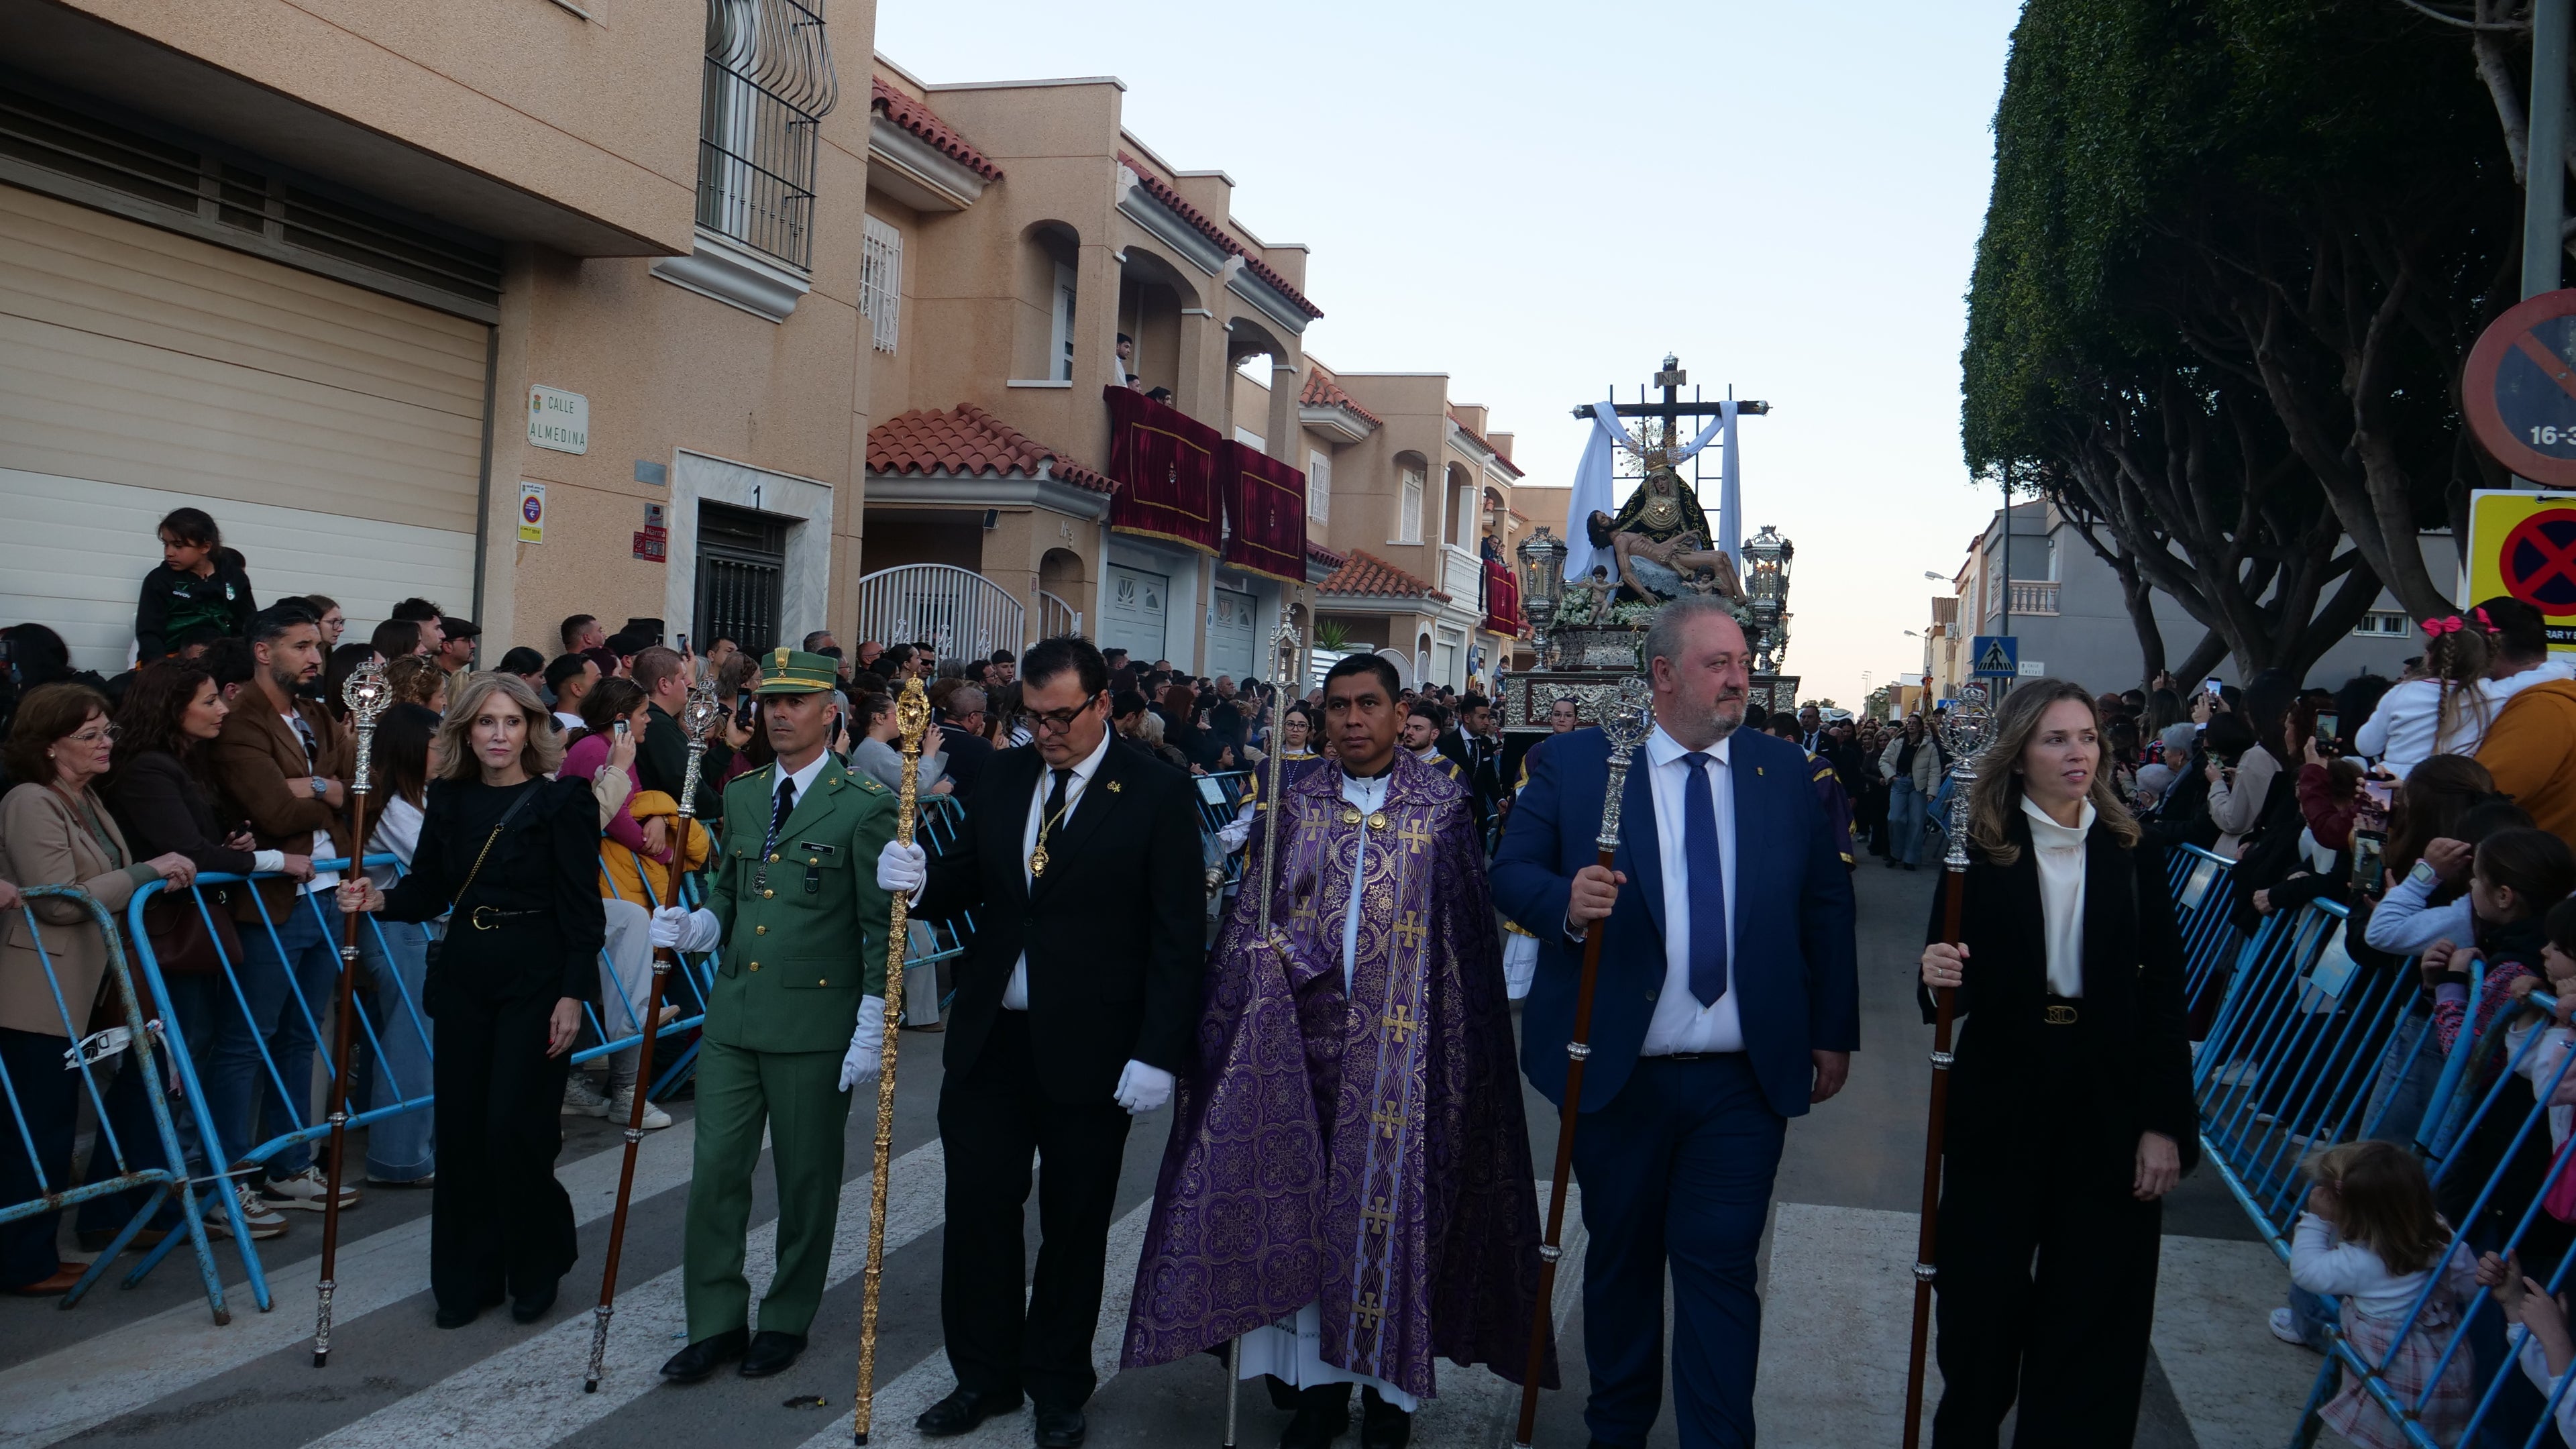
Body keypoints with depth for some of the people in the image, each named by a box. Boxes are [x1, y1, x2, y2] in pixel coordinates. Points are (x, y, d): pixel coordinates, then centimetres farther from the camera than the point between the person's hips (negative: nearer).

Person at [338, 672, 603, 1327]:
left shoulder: (563, 799, -7)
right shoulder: (449, 798, 8)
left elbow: (581, 907, -8)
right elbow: (429, 890, 12)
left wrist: (574, 994, -13)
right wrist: (379, 899, -9)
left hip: (536, 979, -5)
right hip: (465, 977, 5)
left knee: (515, 1125, -6)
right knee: (460, 1126, 6)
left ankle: (537, 1267, 17)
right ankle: (468, 1277, 20)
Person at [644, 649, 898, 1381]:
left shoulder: (865, 806, -8)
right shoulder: (741, 795, 10)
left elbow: (882, 929, -8)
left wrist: (872, 1031, -11)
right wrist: (697, 925, -2)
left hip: (815, 1022, -5)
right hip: (733, 1014, 5)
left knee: (806, 1178, 8)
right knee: (715, 1169, 6)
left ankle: (787, 1320, 25)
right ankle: (717, 1323, 20)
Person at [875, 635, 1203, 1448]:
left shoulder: (1157, 795, -8)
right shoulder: (1002, 778, 7)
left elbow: (1178, 938, -10)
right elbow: (965, 886, 10)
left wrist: (1157, 1054, -14)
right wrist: (918, 880, -13)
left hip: (1089, 1050, -4)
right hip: (989, 1037, 4)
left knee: (1074, 1224, 11)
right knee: (978, 1206, 9)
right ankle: (985, 1375, 27)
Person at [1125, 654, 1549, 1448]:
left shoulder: (1443, 804, 0)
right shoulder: (1298, 802, 7)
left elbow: (1467, 931, -3)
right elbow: (1253, 920, 7)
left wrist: (1457, 1048, -9)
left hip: (1401, 1041, -2)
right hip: (1307, 1033, 2)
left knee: (1391, 1203, 2)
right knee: (1310, 1203, 6)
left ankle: (1392, 1385, 17)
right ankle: (1322, 1382, 19)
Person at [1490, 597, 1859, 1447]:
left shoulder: (1784, 772, 5)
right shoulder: (1573, 764, -2)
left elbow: (1826, 907, 8)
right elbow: (1511, 873, -3)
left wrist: (1834, 1033, 8)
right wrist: (1565, 902, -25)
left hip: (1744, 1085, 1)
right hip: (1617, 1075, 0)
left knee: (1720, 1268, 0)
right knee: (1620, 1257, 15)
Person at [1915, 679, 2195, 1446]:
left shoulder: (2133, 855, 2)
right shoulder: (1980, 852, -3)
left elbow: (2164, 998, 2)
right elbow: (1959, 992, 0)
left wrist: (2165, 1123, -4)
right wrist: (1939, 977, -24)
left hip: (2109, 1105, 1)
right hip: (2001, 1102, -1)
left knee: (2096, 1311, 7)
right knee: (1982, 1302, 7)